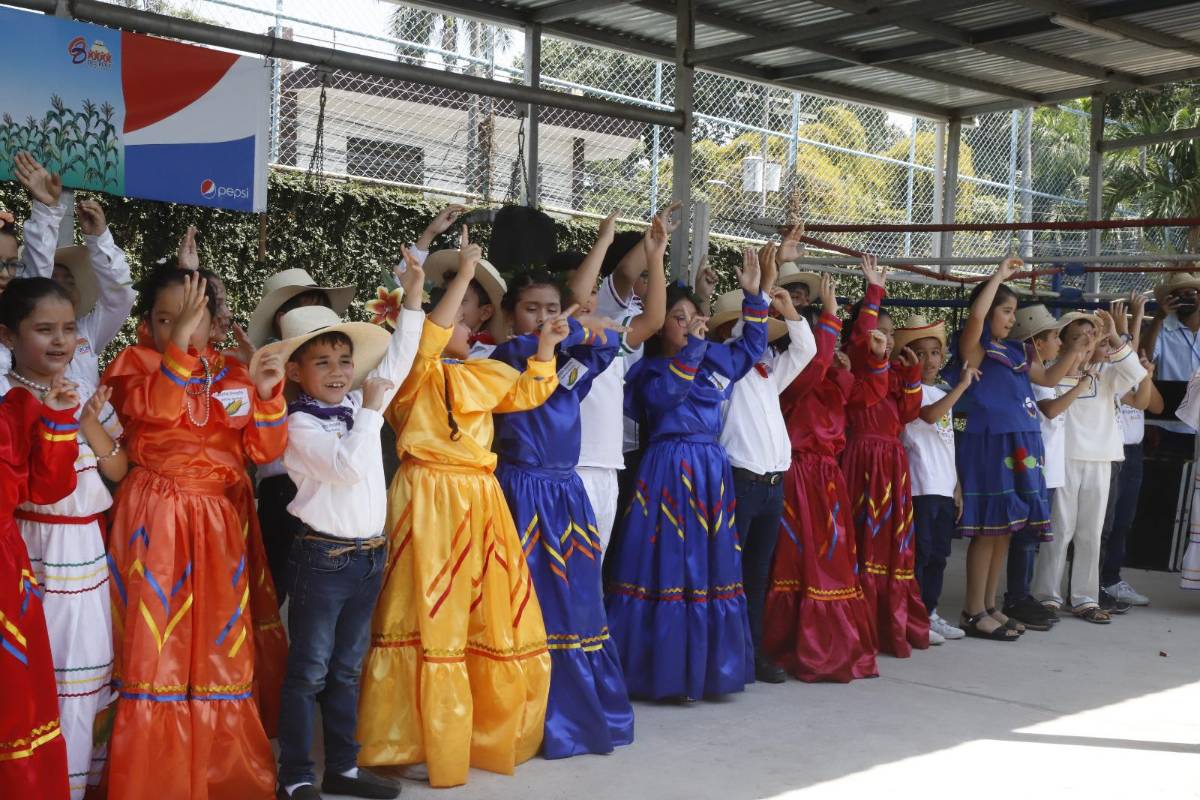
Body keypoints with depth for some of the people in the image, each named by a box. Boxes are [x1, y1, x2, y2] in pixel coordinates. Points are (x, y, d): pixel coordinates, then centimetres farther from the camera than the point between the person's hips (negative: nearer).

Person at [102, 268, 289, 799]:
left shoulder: (234, 374, 9)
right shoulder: (136, 362, -2)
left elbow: (263, 451, 3)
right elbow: (155, 407, -24)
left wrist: (266, 394, -11)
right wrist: (178, 342, -28)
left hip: (218, 523, 4)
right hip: (155, 521, -4)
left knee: (219, 645, 10)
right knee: (155, 645, -2)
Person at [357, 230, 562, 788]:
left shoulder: (479, 375, 17)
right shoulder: (412, 372, -6)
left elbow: (526, 392, 25)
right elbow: (426, 340, -25)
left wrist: (545, 347, 10)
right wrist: (463, 275, -25)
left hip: (480, 502, 8)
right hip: (431, 502, -8)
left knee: (492, 622, 12)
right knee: (430, 620, -6)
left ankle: (488, 732, 27)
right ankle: (409, 741, 4)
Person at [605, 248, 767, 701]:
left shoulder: (715, 360, 14)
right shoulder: (648, 369, -1)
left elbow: (753, 345, 22)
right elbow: (663, 394, -19)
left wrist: (752, 294, 11)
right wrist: (691, 347, -22)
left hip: (711, 469, 6)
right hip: (667, 471, -5)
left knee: (711, 566, 7)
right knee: (668, 566, -5)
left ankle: (704, 666, 16)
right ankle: (662, 669, 1)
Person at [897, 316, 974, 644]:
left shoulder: (943, 394, 19)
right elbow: (930, 414, -28)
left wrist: (957, 487, 19)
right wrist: (963, 384, -23)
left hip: (944, 488, 8)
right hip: (919, 487, -8)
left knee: (938, 555, 12)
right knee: (919, 553, -7)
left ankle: (929, 613, 20)